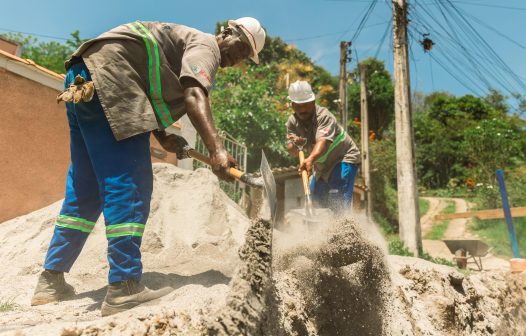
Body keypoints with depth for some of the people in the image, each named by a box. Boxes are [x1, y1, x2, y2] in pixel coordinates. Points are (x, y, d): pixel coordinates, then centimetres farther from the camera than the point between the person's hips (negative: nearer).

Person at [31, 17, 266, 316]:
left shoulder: (186, 45, 27)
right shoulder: (205, 45, -2)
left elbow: (149, 93, 23)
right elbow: (194, 96, -25)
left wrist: (161, 136, 9)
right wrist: (216, 149, -38)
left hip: (83, 81, 10)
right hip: (104, 76, -10)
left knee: (86, 188, 10)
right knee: (129, 184, -13)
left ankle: (52, 281, 16)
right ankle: (124, 287, -13)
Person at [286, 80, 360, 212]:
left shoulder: (324, 116, -27)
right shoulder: (292, 122, -8)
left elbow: (323, 142, -44)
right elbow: (292, 152, -11)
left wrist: (311, 159, -62)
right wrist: (297, 144, -34)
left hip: (344, 158, -7)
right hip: (322, 165, 7)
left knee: (339, 201, -21)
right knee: (316, 198, 14)